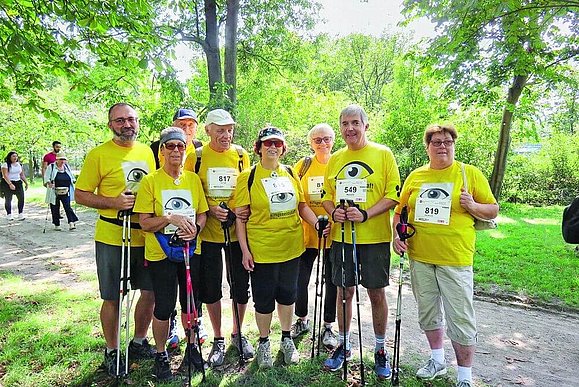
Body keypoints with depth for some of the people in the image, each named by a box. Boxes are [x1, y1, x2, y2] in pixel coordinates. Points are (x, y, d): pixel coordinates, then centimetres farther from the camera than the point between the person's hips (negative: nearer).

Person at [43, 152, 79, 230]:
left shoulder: (67, 167, 12)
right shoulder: (51, 167, 0)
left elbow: (72, 177, 22)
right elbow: (46, 177, -6)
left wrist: (74, 182, 10)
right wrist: (49, 183, -21)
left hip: (65, 192, 2)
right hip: (55, 192, -2)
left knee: (67, 207, -7)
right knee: (55, 209, 5)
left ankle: (71, 223, -11)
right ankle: (57, 225, 15)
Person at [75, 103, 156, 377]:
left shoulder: (147, 152, 9)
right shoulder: (98, 154, -6)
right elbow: (81, 195, -6)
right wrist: (114, 202, -20)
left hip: (145, 236, 5)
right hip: (112, 237, -5)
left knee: (150, 291, 12)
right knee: (112, 298, 7)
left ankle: (139, 342, 34)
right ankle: (112, 352, 28)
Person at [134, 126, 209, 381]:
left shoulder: (193, 179, 4)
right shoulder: (150, 181, -7)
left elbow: (203, 213, 9)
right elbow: (145, 223, -9)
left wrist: (196, 227, -11)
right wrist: (171, 219, -24)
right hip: (160, 254, -3)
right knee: (164, 307, 5)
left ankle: (192, 346, 36)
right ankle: (160, 355, 28)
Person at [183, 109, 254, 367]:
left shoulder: (241, 154, 2)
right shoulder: (196, 157, -4)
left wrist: (247, 210, -8)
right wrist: (210, 210, -16)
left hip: (238, 231, 2)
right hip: (209, 232, -1)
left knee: (241, 285, 9)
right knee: (211, 288, 9)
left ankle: (237, 334, 32)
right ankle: (218, 340, 28)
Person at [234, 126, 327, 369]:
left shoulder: (291, 173, 6)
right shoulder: (248, 177, -7)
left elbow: (302, 205, 12)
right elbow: (240, 215, -7)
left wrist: (317, 222, -5)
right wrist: (245, 250, -11)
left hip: (291, 246, 4)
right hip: (262, 249, -4)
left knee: (287, 294, 17)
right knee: (264, 298, 9)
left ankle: (286, 339, 38)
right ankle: (264, 343, 32)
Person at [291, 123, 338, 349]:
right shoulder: (303, 165, 1)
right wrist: (313, 219, -8)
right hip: (307, 232, 1)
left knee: (332, 281, 10)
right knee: (300, 279, 8)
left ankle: (328, 327, 28)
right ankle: (302, 320, 32)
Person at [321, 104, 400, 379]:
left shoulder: (383, 154, -3)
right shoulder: (335, 159, 9)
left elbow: (393, 194, -7)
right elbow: (326, 195, 15)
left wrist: (366, 214, -20)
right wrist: (333, 212, -6)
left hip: (375, 238, -3)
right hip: (341, 237, 3)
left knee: (376, 294, 8)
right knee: (344, 292, 12)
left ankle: (380, 349, 28)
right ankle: (343, 345, 31)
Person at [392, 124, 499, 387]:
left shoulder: (470, 173, -1)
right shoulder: (415, 176, 7)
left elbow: (493, 210, 4)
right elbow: (400, 210, 14)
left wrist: (473, 206, -16)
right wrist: (397, 235, -2)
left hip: (455, 259, -3)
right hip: (419, 257, 4)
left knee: (460, 320, 1)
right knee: (428, 313, 17)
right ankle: (437, 360, 38)